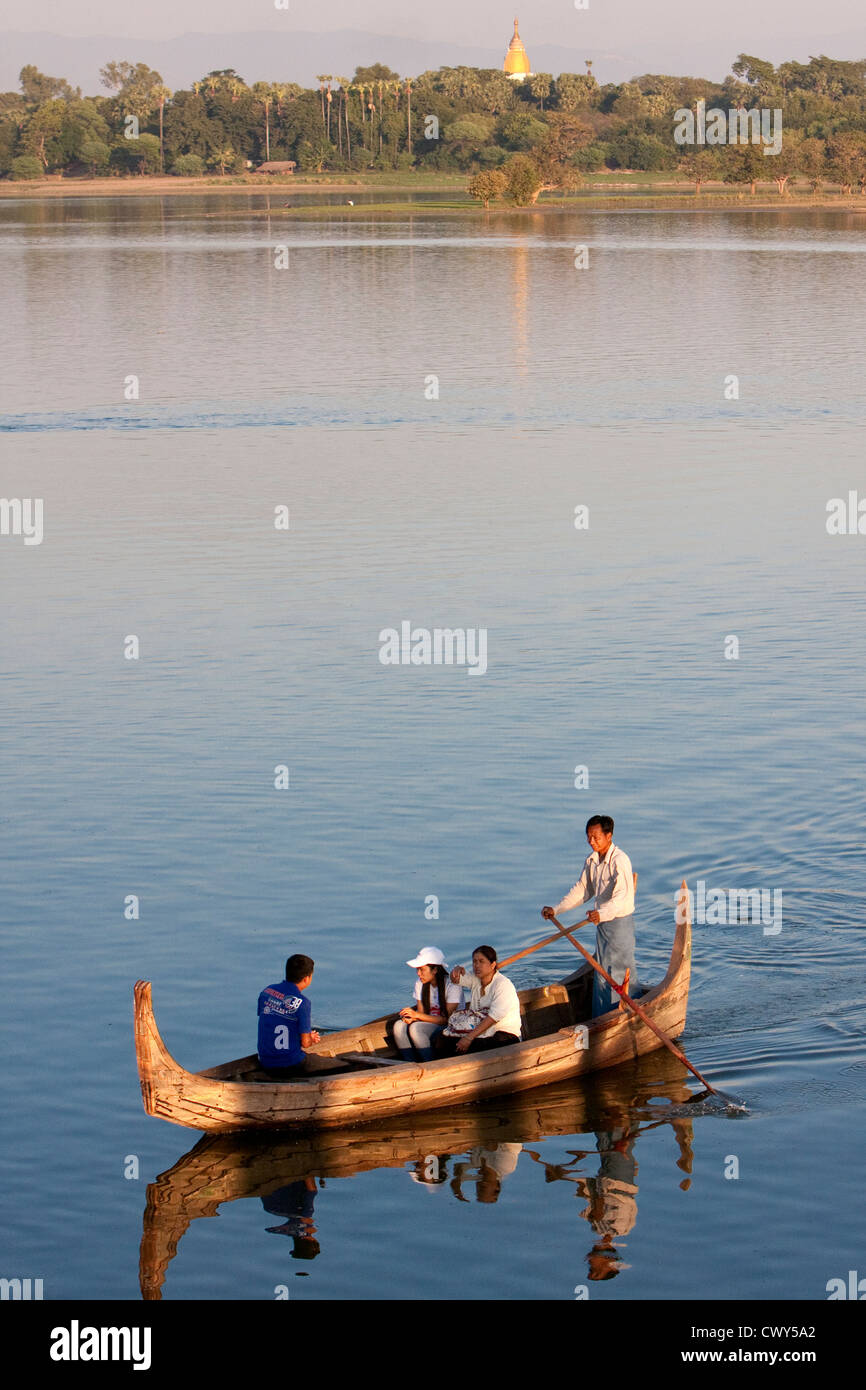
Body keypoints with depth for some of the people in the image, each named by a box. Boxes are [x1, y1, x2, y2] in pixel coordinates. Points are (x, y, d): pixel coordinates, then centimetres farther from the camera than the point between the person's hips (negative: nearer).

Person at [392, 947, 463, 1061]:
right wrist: (412, 1017, -19)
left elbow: (447, 1019, -19)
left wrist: (417, 1015, -24)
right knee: (399, 1025, -21)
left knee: (415, 1028, -32)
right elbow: (421, 1012, 7)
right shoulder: (420, 984, 5)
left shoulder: (452, 986, -15)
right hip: (429, 1023, 6)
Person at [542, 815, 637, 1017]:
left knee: (620, 971, -5)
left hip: (620, 922, -9)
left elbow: (622, 896, -32)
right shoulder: (591, 860, 5)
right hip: (602, 921, 9)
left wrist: (603, 913, -49)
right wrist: (556, 910, 11)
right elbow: (582, 890, 16)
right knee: (601, 972, 15)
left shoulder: (619, 860, -22)